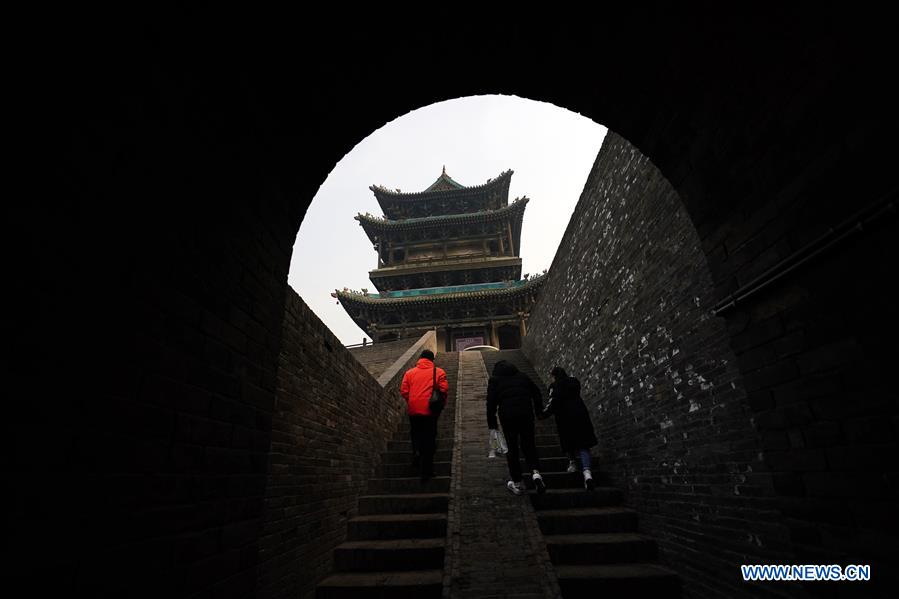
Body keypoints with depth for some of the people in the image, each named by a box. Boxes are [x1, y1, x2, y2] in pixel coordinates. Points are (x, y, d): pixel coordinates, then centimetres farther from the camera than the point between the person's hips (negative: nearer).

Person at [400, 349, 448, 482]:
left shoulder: (409, 372, 6)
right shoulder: (439, 372, 1)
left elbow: (403, 391, 1)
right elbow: (444, 389, -7)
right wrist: (441, 403, 9)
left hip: (413, 410, 2)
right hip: (430, 411, -1)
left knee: (415, 433, 25)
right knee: (429, 440, 7)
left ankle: (416, 451, 0)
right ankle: (426, 472, 9)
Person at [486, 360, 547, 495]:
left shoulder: (494, 380, 10)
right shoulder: (522, 376, 19)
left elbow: (491, 403, 1)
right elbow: (537, 393, 15)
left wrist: (492, 425, 4)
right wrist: (538, 411, 20)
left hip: (507, 416, -2)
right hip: (526, 414, 3)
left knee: (511, 449, 9)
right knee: (529, 445, 14)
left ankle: (517, 483, 14)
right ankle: (535, 472, -7)